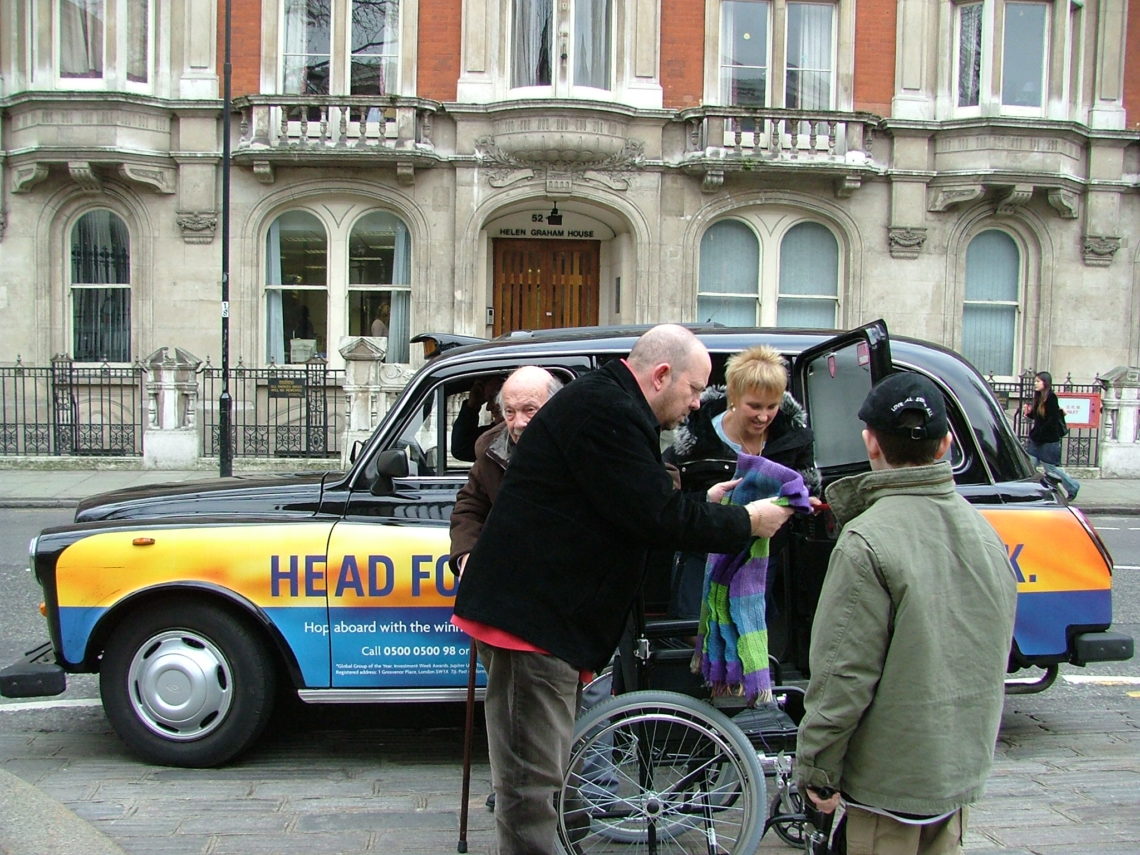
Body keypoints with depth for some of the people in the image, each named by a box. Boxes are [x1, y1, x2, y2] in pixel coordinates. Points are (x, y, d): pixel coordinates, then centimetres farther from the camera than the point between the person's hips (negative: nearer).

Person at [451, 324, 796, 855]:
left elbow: (637, 504, 23)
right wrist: (745, 523, -9)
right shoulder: (606, 409, -18)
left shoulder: (606, 404, 17)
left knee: (537, 771, 20)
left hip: (541, 607, 11)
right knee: (531, 777, -3)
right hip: (531, 613, -11)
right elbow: (654, 517, -21)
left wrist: (704, 503, 15)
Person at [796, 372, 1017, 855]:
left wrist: (817, 769, -10)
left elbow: (844, 673, -21)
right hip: (963, 766, 7)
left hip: (892, 780, -7)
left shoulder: (866, 543, -23)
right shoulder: (984, 531, 2)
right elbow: (990, 655, 11)